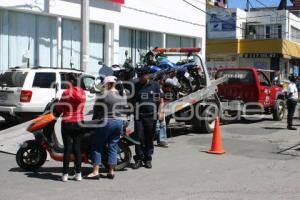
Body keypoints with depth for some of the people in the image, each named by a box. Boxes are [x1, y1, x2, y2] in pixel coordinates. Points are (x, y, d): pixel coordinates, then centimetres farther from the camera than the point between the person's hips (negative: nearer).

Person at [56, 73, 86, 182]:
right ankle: (78, 174, 11)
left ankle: (65, 174, 4)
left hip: (67, 123, -5)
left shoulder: (67, 93, -13)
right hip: (79, 123, 5)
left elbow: (59, 108, -7)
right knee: (77, 148, 10)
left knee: (67, 148, 0)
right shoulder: (82, 92, 3)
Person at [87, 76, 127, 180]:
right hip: (120, 123, 6)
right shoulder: (123, 96, 7)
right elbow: (125, 111, 11)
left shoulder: (102, 96, -11)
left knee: (97, 147, 3)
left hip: (106, 123, -6)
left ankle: (95, 172, 0)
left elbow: (96, 111, -5)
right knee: (113, 147, 11)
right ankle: (111, 171, 11)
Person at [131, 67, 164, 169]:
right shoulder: (135, 86, 9)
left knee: (150, 139, 6)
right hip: (139, 116, 0)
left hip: (151, 116, 0)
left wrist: (160, 111, -3)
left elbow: (161, 100, 8)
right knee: (139, 138, -5)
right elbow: (131, 100, 14)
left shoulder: (155, 85, 6)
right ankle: (139, 159, 4)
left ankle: (148, 159, 17)